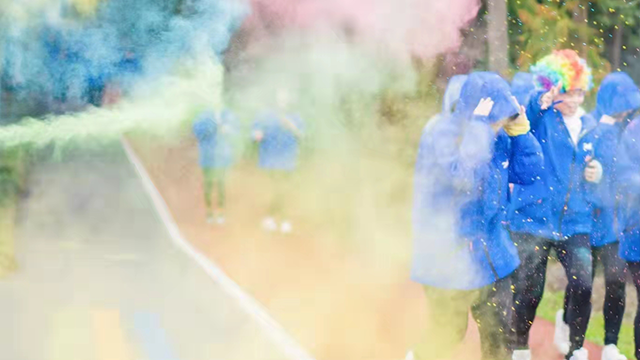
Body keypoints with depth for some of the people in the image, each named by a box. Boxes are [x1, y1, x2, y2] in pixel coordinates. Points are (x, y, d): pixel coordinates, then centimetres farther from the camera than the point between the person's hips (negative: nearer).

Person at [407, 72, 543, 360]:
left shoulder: (498, 136, 1)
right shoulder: (441, 134, -20)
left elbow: (528, 172, 6)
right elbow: (463, 176, -35)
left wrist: (519, 130, -6)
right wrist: (478, 126, -30)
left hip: (492, 257, 6)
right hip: (449, 257, -6)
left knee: (498, 337, 10)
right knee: (449, 334, 10)